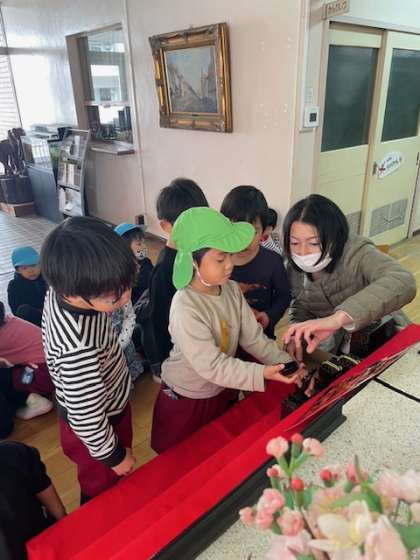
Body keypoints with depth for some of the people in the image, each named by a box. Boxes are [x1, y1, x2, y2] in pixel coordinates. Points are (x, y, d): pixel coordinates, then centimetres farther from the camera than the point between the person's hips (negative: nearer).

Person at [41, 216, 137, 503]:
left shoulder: (63, 287, -21)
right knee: (103, 492, 24)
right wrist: (113, 454, -11)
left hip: (104, 404, 8)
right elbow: (87, 418, -31)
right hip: (95, 425, -7)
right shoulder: (79, 350, -46)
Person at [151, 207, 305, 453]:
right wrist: (262, 373, -40)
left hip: (224, 390, 6)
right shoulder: (185, 308, -33)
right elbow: (212, 366, -33)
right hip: (186, 399, -5)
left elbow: (253, 337, -8)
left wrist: (286, 364, -20)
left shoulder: (232, 289, -11)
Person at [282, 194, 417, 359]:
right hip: (334, 342, 4)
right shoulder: (295, 266, -10)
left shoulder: (357, 253, -26)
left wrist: (337, 318, -56)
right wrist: (297, 332, -14)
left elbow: (403, 283, -45)